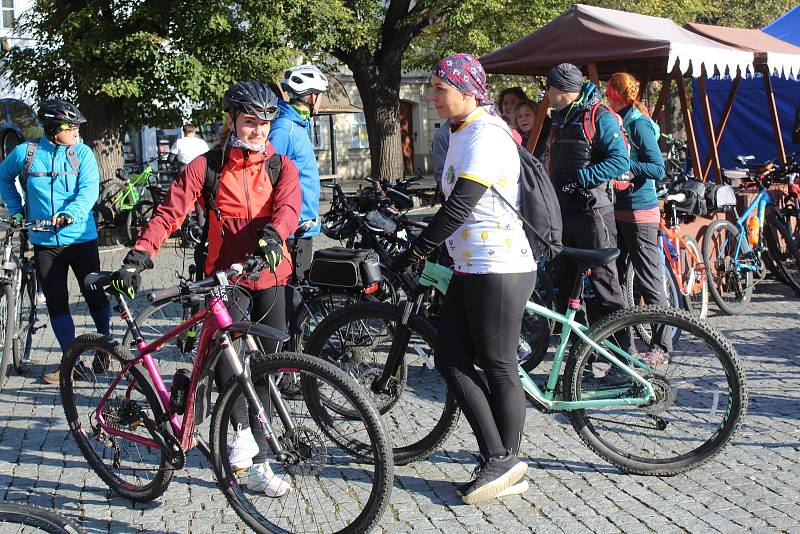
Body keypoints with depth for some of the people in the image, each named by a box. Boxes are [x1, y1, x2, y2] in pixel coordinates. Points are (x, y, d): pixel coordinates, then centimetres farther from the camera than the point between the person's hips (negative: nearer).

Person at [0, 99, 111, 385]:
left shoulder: (82, 153, -3)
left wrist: (71, 214, -31)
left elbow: (89, 189, -15)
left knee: (95, 296, 4)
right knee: (56, 304, 5)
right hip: (44, 243, 2)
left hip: (81, 238, -1)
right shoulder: (24, 153, 0)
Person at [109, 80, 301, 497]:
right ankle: (243, 429, -12)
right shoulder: (205, 166, 1)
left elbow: (288, 206, -15)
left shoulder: (281, 166, 4)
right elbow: (170, 212, -9)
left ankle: (256, 466, 17)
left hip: (270, 275, 2)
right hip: (223, 274, -2)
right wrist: (138, 256, -23)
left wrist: (272, 236, -38)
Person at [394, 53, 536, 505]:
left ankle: (505, 464, 13)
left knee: (499, 369, 0)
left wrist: (415, 252, -17)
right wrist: (431, 247, 23)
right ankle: (499, 460, 14)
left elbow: (459, 205, -22)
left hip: (500, 270, -10)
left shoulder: (486, 135, -15)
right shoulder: (463, 133, 16)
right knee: (451, 360, 7)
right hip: (470, 268, 10)